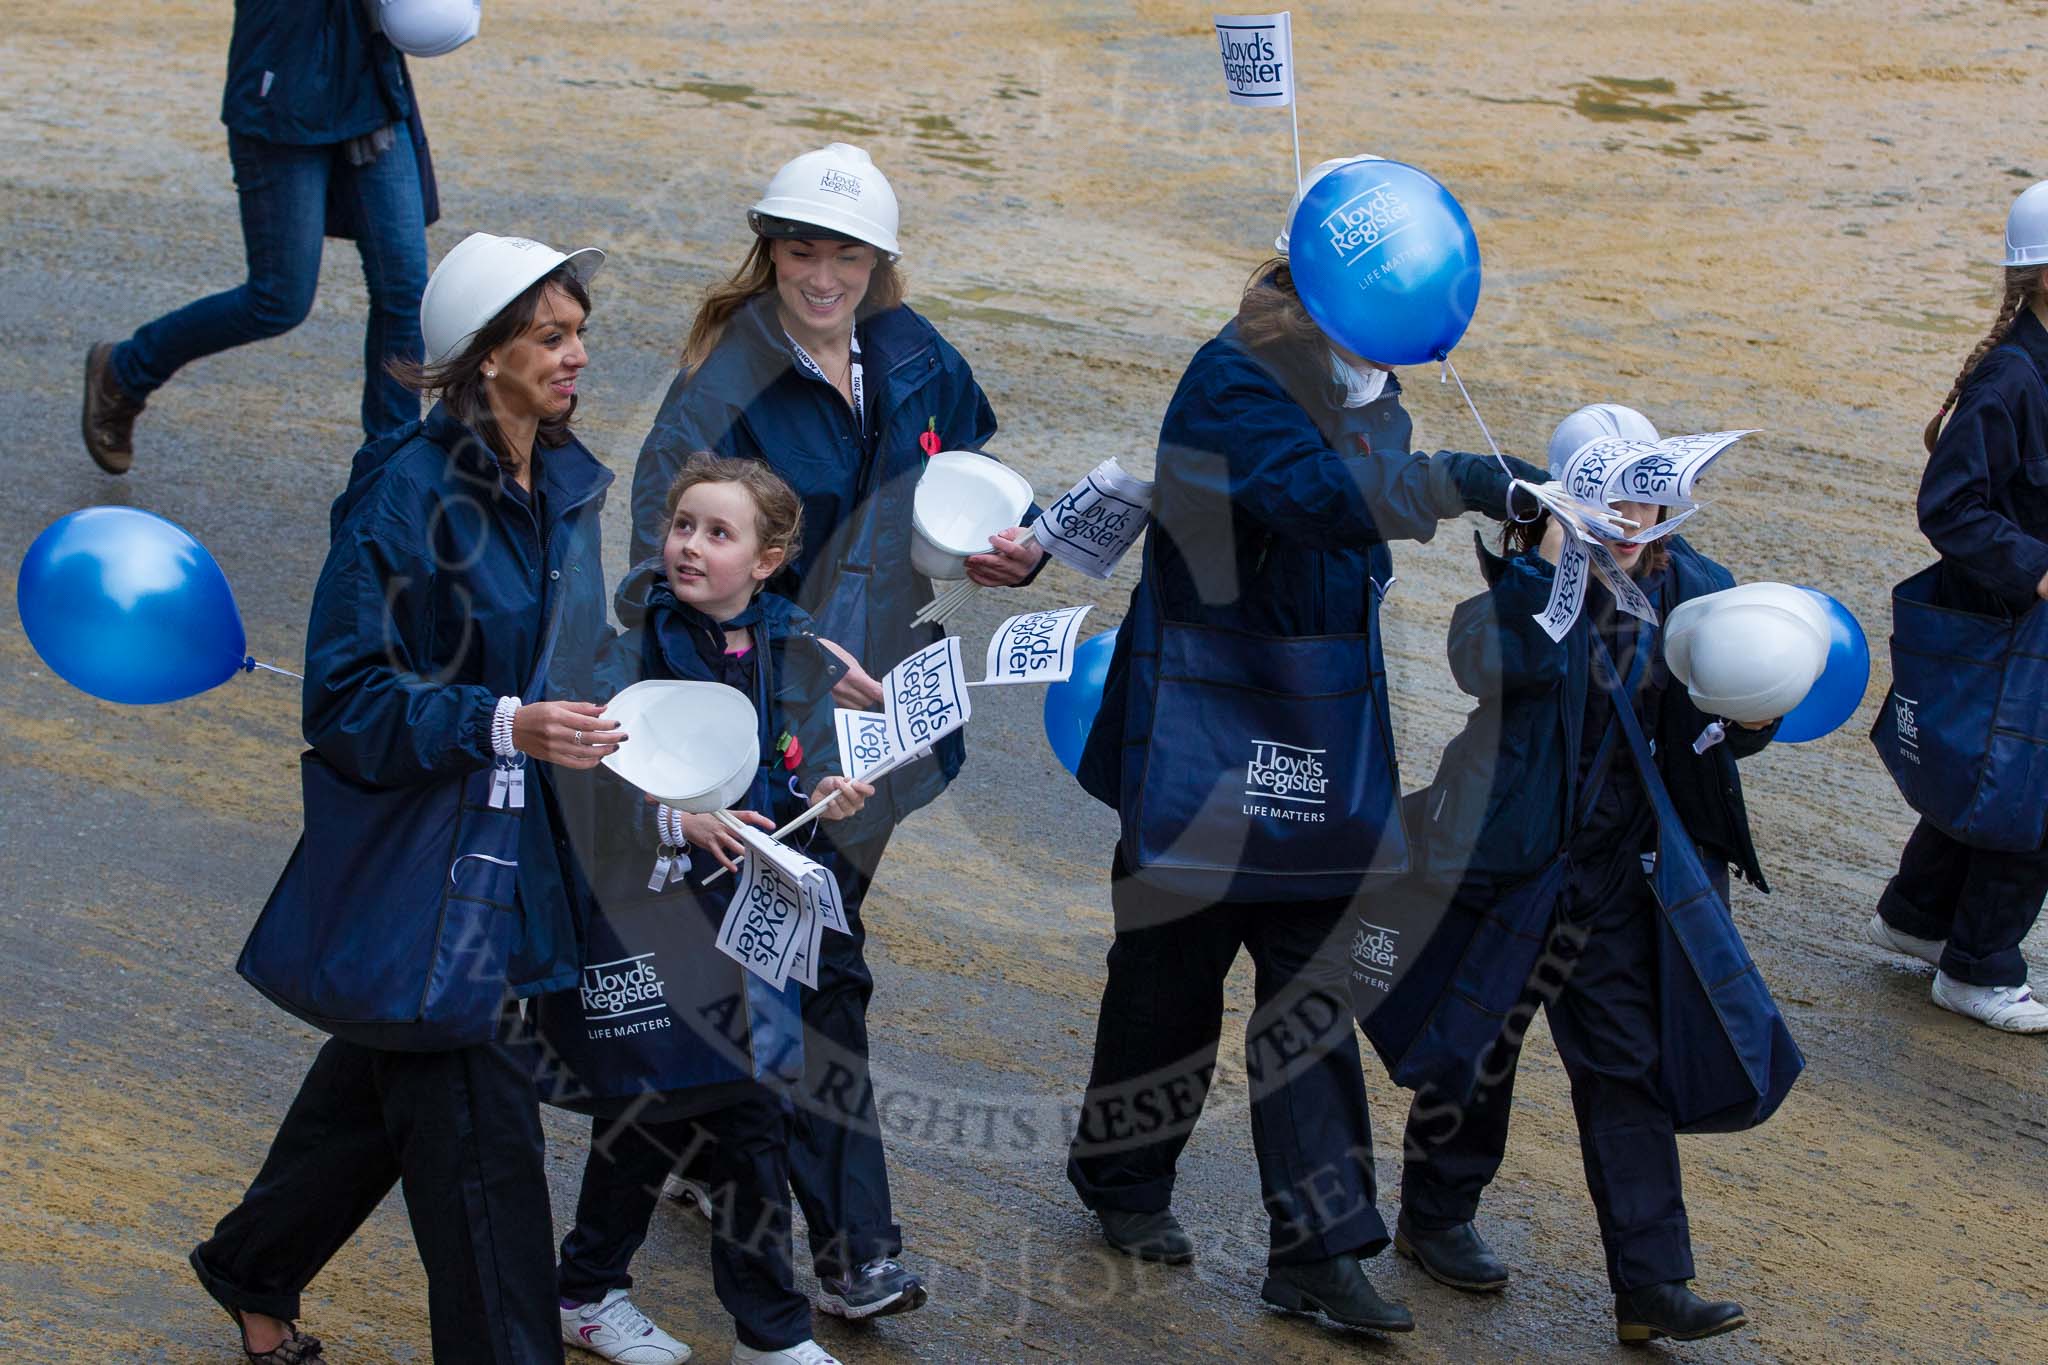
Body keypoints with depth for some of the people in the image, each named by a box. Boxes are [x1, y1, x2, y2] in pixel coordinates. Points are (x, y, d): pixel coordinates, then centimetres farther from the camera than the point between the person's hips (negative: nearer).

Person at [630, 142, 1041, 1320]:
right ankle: (850, 1241, 4)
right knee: (822, 972, -3)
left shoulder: (912, 359, 2)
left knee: (805, 950, 18)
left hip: (880, 706, 6)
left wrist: (1013, 551, -3)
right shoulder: (729, 387, -16)